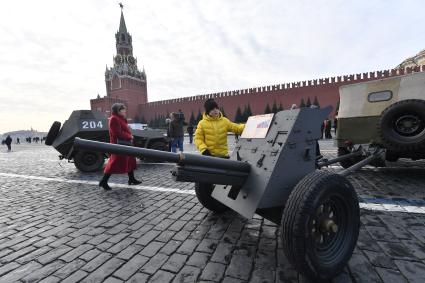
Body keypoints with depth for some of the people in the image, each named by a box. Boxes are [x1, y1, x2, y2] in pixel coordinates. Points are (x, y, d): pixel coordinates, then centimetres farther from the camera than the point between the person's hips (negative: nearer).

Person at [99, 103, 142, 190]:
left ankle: (131, 179, 26)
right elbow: (118, 133, -23)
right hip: (119, 144, -11)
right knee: (115, 163, -5)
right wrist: (130, 136, -13)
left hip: (125, 144, 11)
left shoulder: (120, 118, 18)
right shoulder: (114, 119, -14)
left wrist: (130, 136, -3)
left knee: (130, 160, 15)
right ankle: (103, 181, 6)